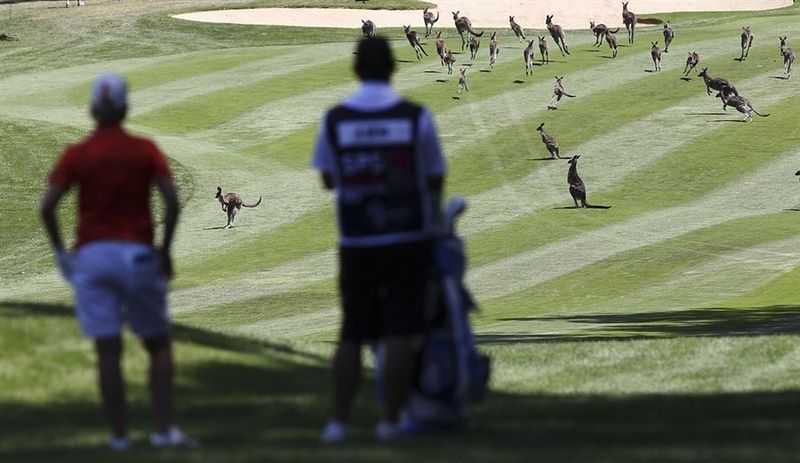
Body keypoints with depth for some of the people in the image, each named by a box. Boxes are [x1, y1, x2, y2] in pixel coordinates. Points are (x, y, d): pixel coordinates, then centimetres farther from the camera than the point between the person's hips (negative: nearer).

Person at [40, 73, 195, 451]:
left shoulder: (77, 154, 2)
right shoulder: (145, 150, 1)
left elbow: (47, 206, -7)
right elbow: (172, 200, -9)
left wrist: (60, 251, 4)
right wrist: (166, 250, 1)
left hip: (91, 254, 0)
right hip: (137, 255, 0)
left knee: (107, 350, 0)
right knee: (158, 345, 11)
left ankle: (118, 434, -1)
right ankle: (164, 429, 1)